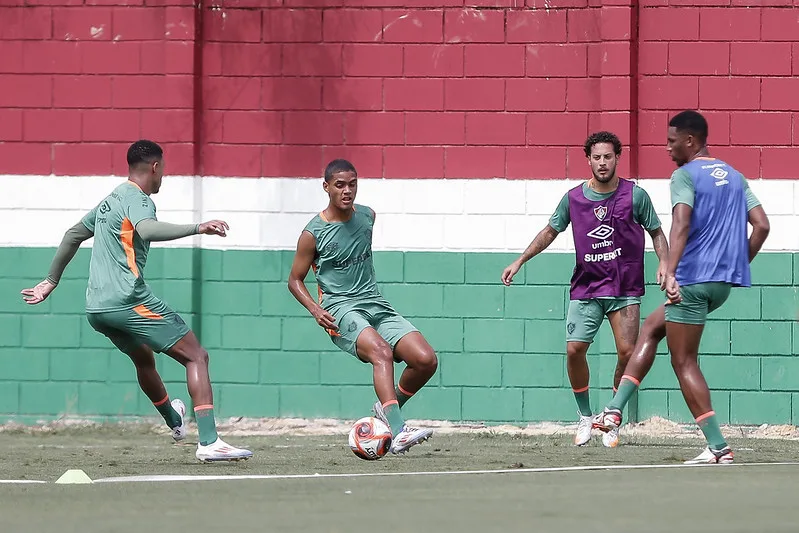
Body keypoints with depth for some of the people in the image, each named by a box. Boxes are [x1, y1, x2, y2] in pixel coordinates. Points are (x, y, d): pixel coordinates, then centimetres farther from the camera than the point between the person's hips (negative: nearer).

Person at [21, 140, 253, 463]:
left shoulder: (110, 200, 21)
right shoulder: (138, 200, -8)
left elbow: (74, 235, 31)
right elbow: (146, 230, -31)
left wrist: (51, 281, 41)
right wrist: (196, 228, -42)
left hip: (96, 309, 9)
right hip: (129, 300, -9)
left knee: (144, 359, 34)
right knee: (196, 355, -9)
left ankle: (174, 420, 57)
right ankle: (209, 442, -22)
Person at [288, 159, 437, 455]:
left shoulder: (367, 216, 9)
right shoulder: (313, 234, -5)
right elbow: (295, 280, 3)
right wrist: (315, 310, -13)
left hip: (376, 305, 6)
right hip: (340, 309, -6)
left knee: (426, 360, -12)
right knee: (381, 351, -34)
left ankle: (388, 408, 16)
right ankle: (398, 433, -48)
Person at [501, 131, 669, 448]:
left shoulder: (635, 195, -4)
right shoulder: (573, 198, 1)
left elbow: (656, 232, 7)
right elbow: (550, 232, 16)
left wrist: (664, 262, -9)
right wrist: (519, 261, 14)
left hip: (625, 289, -2)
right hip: (585, 288, 2)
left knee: (627, 352, -13)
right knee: (574, 350, -10)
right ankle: (585, 417, 11)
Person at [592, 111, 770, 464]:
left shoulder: (684, 176, -6)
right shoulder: (735, 177, 15)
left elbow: (681, 224, -22)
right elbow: (762, 226, 9)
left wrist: (670, 272, -31)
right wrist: (739, 264, 18)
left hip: (693, 279, -8)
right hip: (724, 282, 8)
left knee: (684, 362, 0)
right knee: (652, 325, 23)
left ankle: (718, 447, -7)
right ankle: (615, 410, 17)